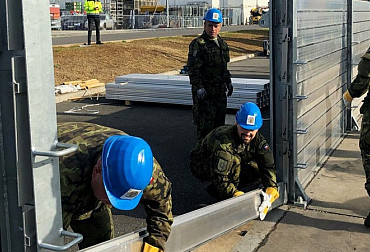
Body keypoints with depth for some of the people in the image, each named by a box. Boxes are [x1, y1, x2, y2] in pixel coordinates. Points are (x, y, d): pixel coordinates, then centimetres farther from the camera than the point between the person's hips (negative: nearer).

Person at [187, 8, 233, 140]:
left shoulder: (222, 43, 14)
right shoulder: (198, 44, -12)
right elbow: (193, 68, -16)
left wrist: (228, 82, 21)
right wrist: (199, 87, -22)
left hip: (220, 90, 8)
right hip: (204, 91, -8)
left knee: (220, 120, 15)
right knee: (205, 123, -4)